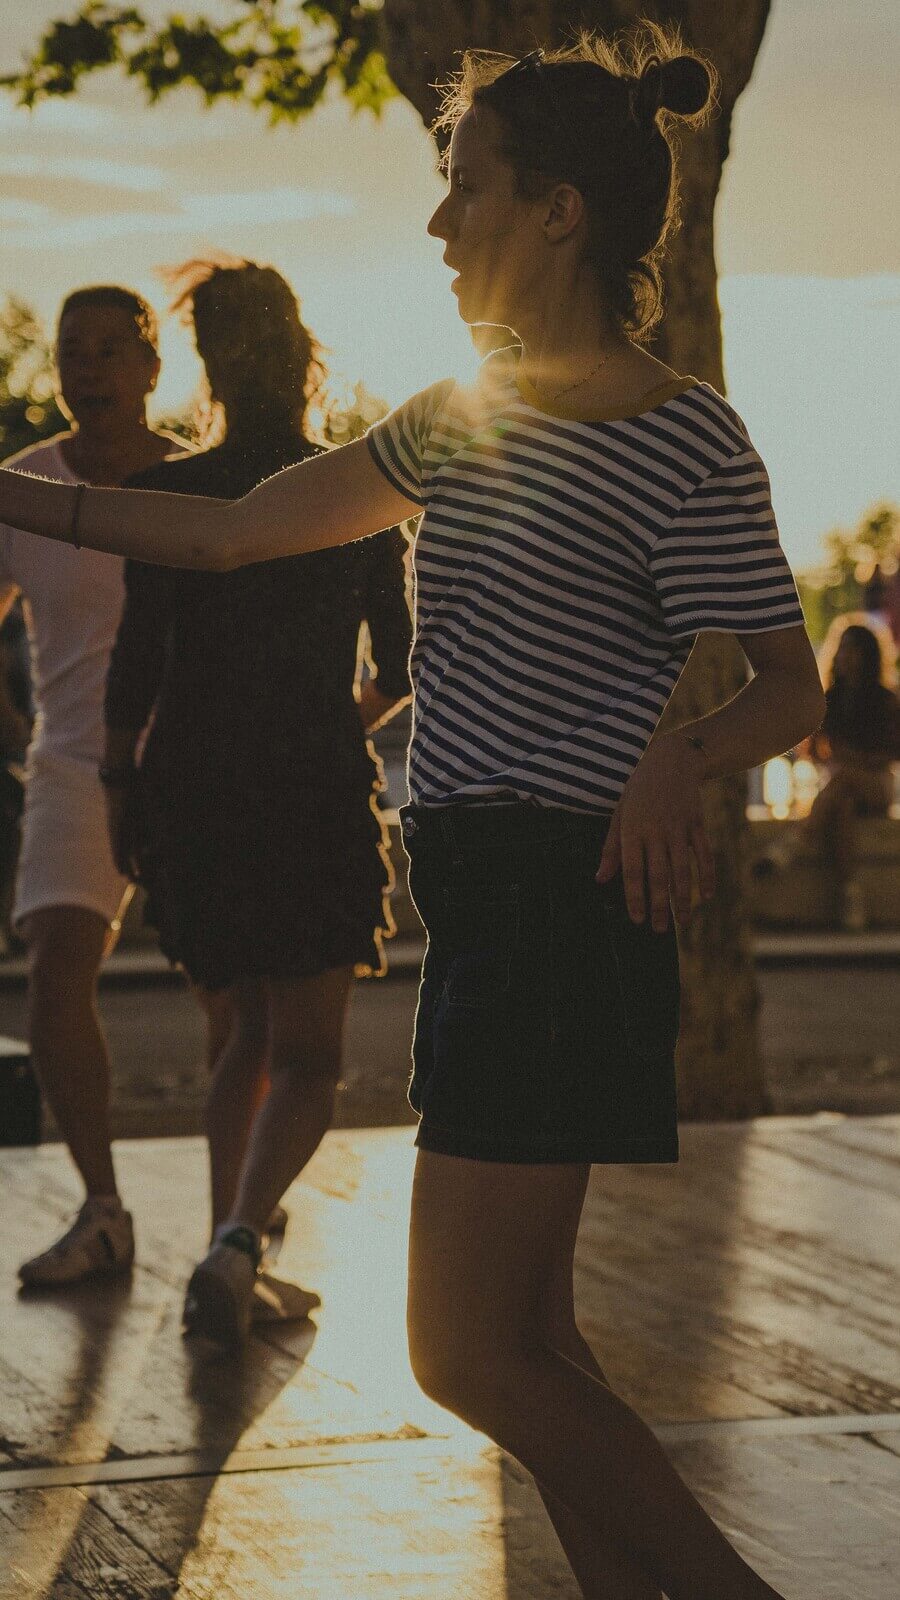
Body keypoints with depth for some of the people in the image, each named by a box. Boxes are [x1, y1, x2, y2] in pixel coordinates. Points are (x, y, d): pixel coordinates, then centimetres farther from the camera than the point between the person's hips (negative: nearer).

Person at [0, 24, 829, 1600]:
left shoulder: (685, 439, -10)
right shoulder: (463, 416, 15)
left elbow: (790, 687, -7)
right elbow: (226, 530, 19)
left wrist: (677, 760, -28)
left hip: (561, 894, -9)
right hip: (479, 891, 9)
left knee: (468, 1355, -8)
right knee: (525, 1341, 10)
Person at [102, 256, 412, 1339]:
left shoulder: (171, 496, -2)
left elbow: (136, 663, -4)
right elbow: (403, 671, 7)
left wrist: (119, 787, 9)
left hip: (191, 794, 1)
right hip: (320, 802, -1)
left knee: (238, 1040, 17)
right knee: (304, 1057, 4)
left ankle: (229, 1260, 13)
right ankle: (240, 1240, -19)